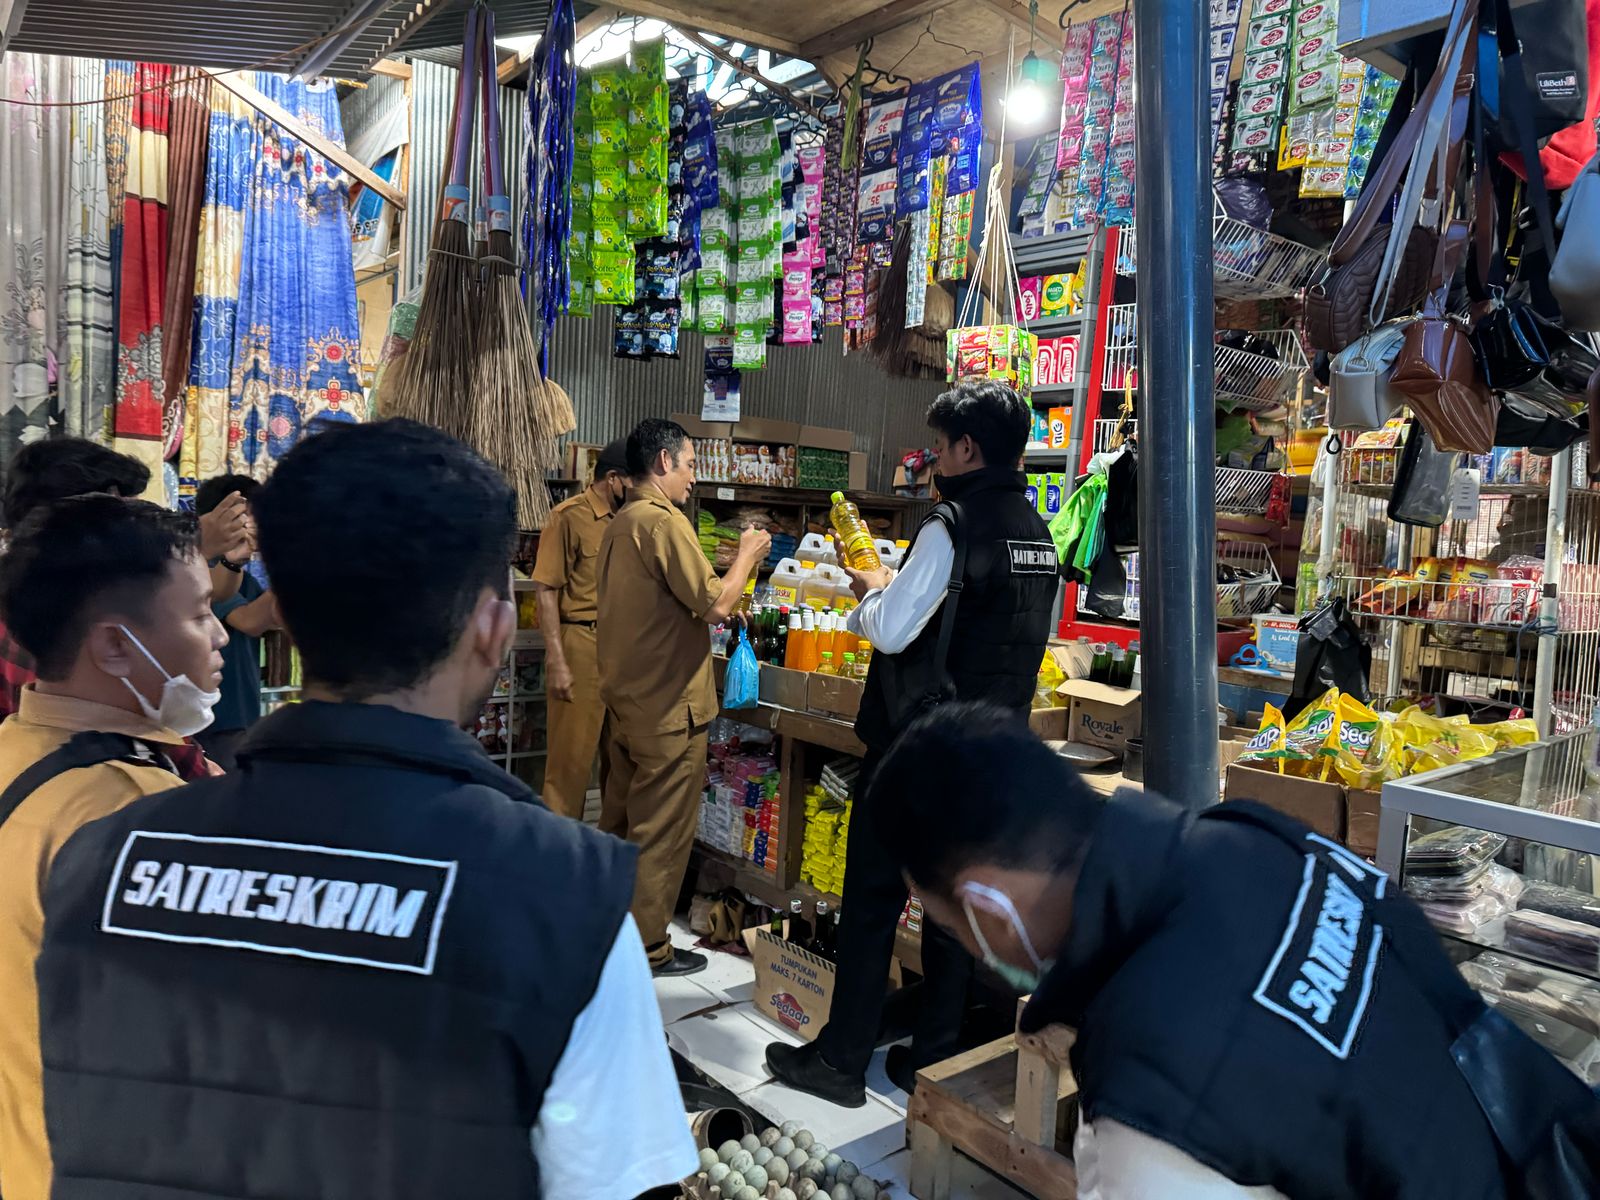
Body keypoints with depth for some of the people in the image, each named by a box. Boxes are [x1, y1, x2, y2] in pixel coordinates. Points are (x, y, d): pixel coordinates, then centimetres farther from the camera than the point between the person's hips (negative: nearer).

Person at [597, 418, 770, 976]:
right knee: (661, 830, 2)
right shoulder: (664, 522, -19)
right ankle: (647, 947, 12)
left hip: (627, 699, 10)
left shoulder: (621, 523, 12)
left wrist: (718, 597, 16)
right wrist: (747, 556, -6)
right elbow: (716, 605, -22)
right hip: (670, 706, -10)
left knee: (620, 818, 19)